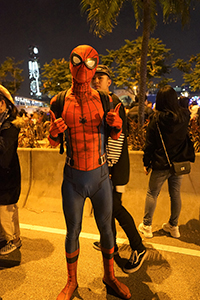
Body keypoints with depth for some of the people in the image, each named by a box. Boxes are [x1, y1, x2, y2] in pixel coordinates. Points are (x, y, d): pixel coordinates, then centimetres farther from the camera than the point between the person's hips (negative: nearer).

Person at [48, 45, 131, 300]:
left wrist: (116, 124, -17)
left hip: (100, 175, 1)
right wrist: (54, 132, -20)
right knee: (72, 232, 14)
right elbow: (54, 142, 4)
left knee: (106, 228, 15)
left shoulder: (103, 100, -2)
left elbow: (114, 136, 6)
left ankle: (109, 275, 41)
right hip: (73, 177, 0)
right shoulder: (60, 102, -3)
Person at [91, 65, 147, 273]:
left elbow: (118, 137, -19)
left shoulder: (114, 103, -13)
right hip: (103, 163, 9)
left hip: (114, 165, -9)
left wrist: (109, 164, -19)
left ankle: (138, 248, 14)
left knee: (114, 206, -4)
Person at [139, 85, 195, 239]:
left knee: (152, 194, 9)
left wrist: (146, 162, -1)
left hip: (161, 164, -4)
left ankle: (146, 226, 19)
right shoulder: (184, 115, -3)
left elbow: (150, 143, -10)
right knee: (175, 194, 15)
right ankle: (174, 226, 29)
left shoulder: (156, 118, -14)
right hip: (179, 162, 4)